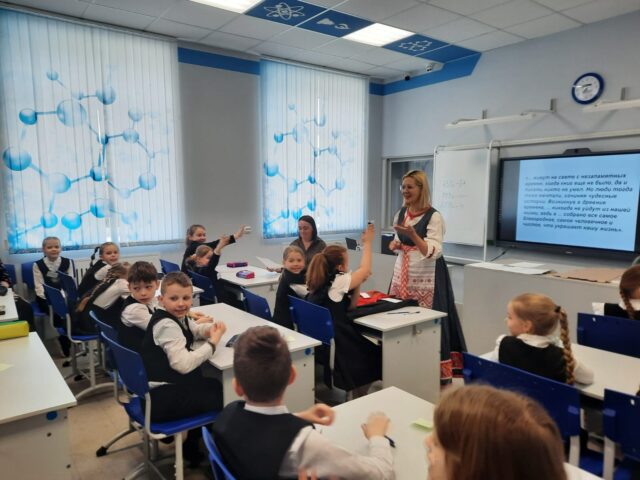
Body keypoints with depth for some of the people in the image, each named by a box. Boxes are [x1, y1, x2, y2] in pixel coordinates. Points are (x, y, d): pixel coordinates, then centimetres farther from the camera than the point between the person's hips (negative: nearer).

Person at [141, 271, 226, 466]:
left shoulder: (177, 316, 5)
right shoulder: (167, 325, -24)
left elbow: (195, 330, 23)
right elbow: (184, 364, -36)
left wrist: (211, 328, -1)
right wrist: (212, 342, -24)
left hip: (170, 386, 10)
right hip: (161, 398, -10)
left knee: (218, 386, 20)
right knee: (221, 398, 1)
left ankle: (194, 441, 33)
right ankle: (192, 448, 23)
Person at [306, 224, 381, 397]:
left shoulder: (320, 281, 8)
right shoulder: (337, 281, -17)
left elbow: (350, 306, 12)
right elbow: (365, 269, -3)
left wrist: (358, 282, 3)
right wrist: (367, 243, 7)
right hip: (333, 341, -8)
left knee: (366, 344, 20)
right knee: (374, 353, 11)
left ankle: (357, 397, 28)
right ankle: (359, 400, 23)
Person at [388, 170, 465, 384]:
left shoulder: (434, 217, -13)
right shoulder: (401, 213, 8)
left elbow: (434, 253, -20)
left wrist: (413, 234, -32)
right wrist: (395, 244, -1)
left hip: (426, 278, -6)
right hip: (402, 275, 6)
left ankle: (438, 371, 9)